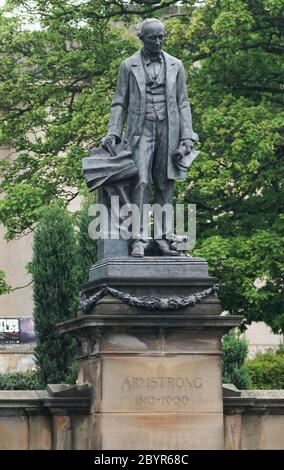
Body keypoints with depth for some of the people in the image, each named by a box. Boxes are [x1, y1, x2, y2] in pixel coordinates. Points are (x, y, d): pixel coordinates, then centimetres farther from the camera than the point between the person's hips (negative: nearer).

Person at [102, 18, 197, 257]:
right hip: (141, 130, -2)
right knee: (141, 182, -13)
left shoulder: (175, 66, 11)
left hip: (167, 130, 2)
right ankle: (139, 239, -17)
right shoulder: (129, 66, 7)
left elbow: (183, 103, 10)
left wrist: (187, 136, 1)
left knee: (165, 184, 1)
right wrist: (113, 132, -6)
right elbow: (120, 103, 7)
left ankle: (163, 238, 3)